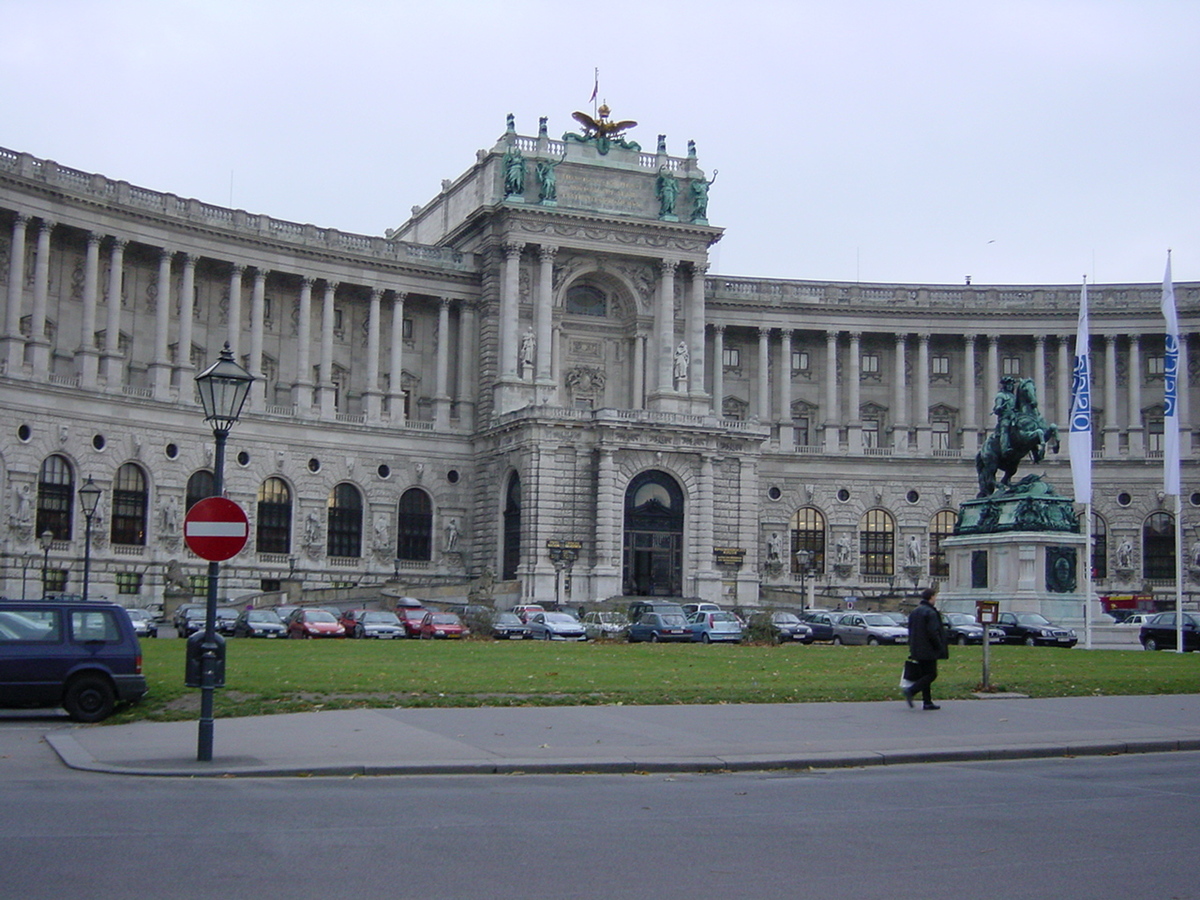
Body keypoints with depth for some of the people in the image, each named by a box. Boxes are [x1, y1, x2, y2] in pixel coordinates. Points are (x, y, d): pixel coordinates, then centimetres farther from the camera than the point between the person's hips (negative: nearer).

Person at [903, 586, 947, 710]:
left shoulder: (914, 612, 13)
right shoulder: (930, 613, -15)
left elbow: (910, 631, 16)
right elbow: (933, 633, -19)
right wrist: (940, 648, -9)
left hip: (917, 650, 9)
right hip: (928, 651, -9)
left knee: (924, 675, 13)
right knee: (931, 674, -3)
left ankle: (927, 702, 12)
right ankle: (911, 691, -17)